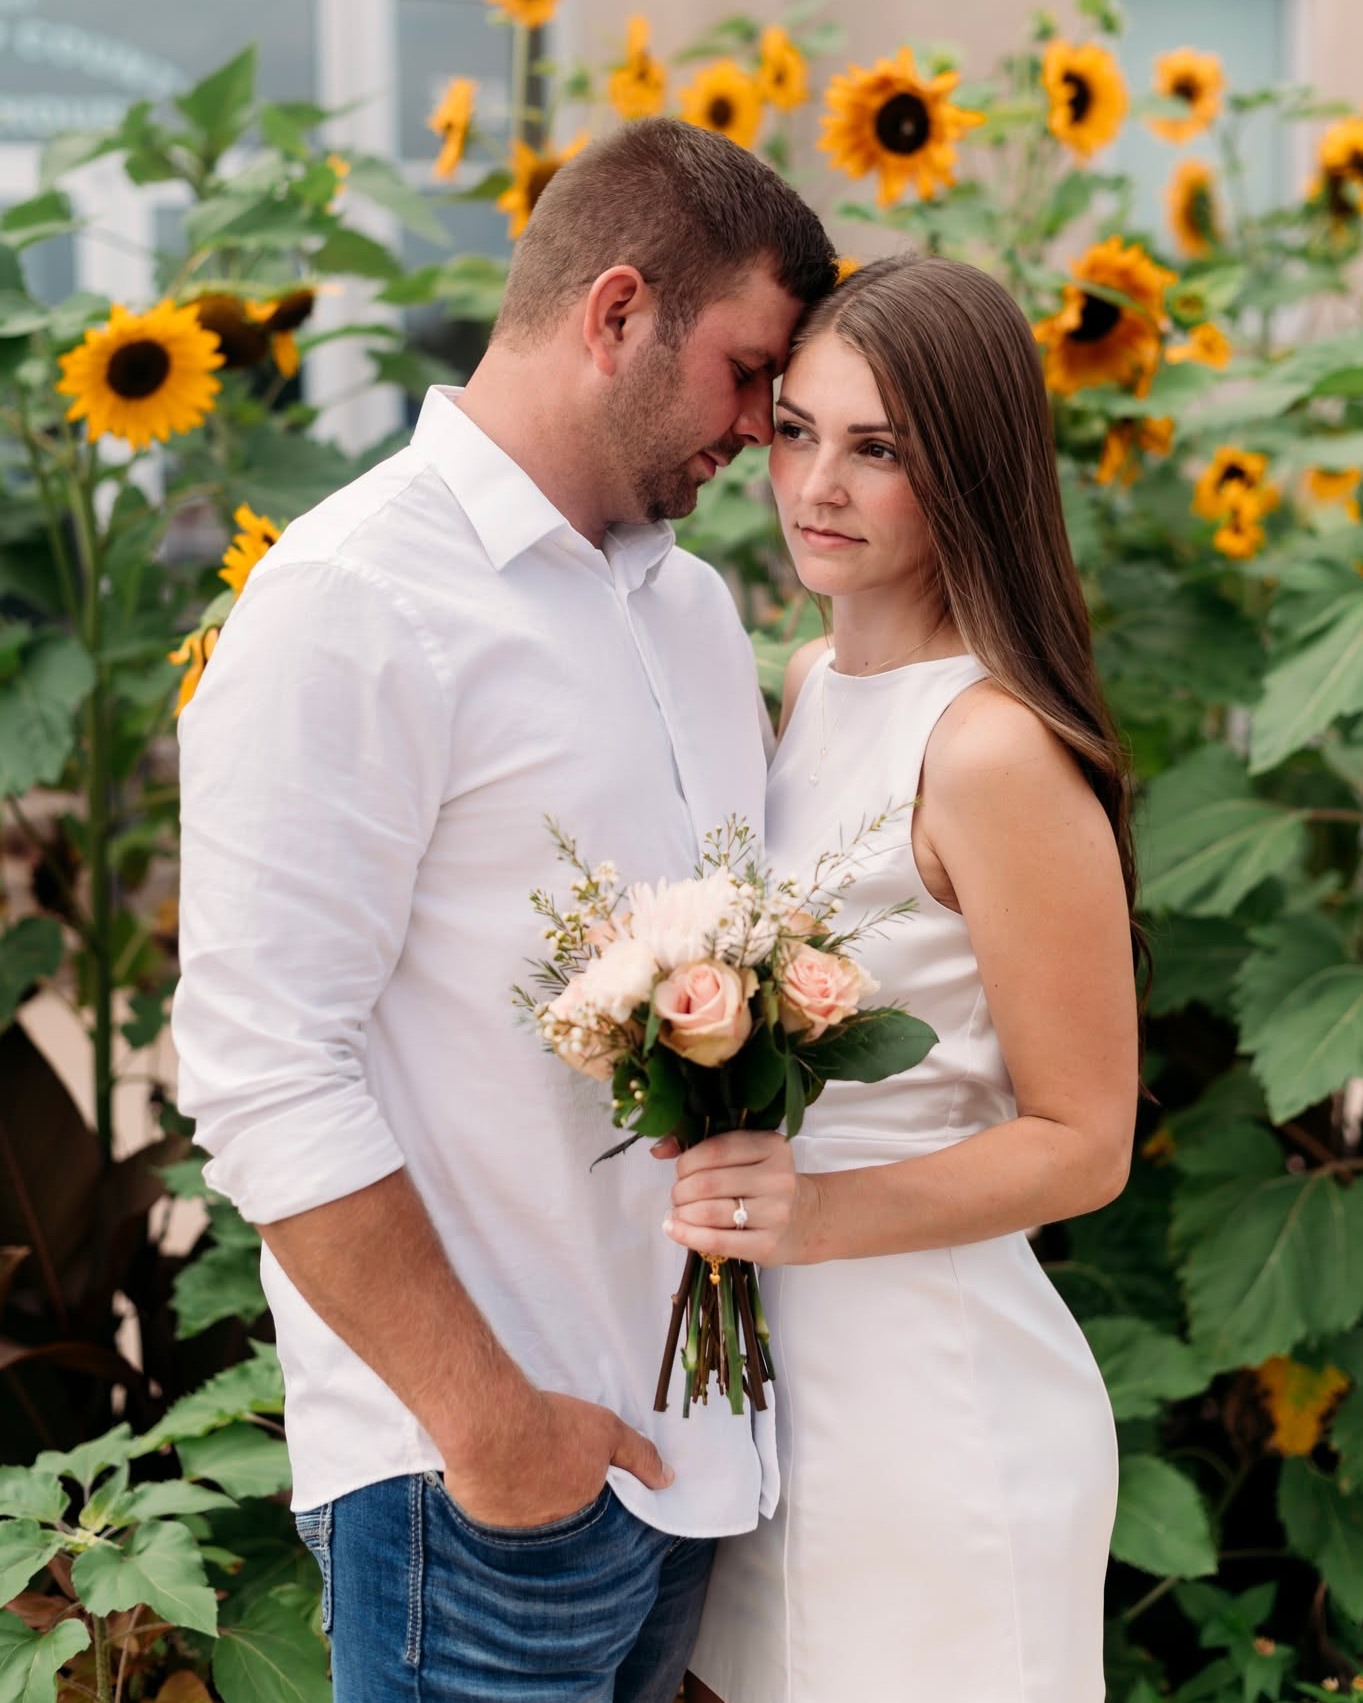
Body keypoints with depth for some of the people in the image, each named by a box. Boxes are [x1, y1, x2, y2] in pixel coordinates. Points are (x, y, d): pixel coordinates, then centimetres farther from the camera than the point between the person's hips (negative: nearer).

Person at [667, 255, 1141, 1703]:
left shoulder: (994, 750, -19)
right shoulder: (807, 686, 5)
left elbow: (1083, 1144, -14)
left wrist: (819, 1212, -26)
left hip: (932, 1402, -7)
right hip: (760, 1368, 7)